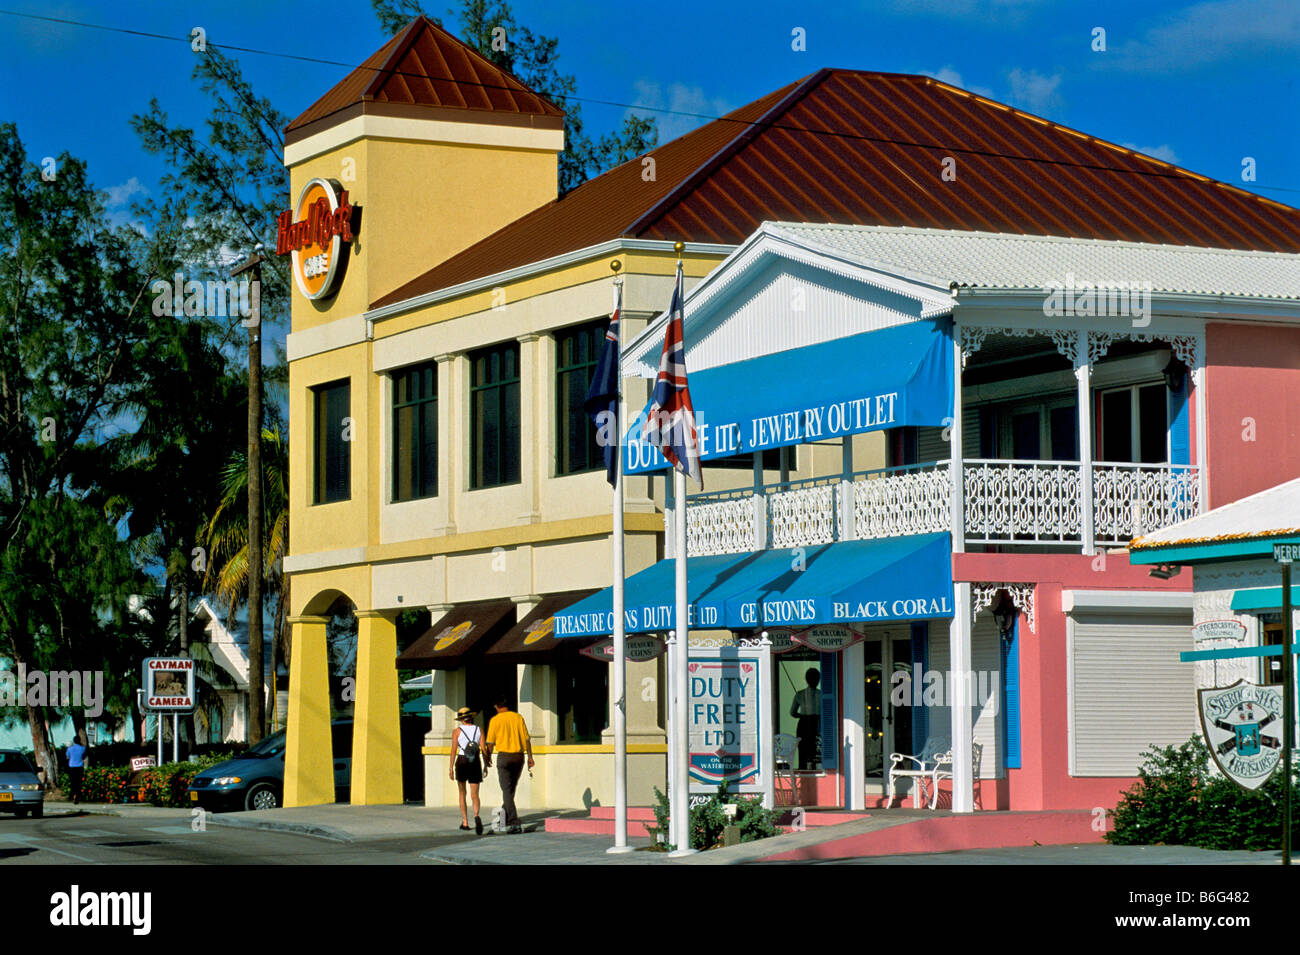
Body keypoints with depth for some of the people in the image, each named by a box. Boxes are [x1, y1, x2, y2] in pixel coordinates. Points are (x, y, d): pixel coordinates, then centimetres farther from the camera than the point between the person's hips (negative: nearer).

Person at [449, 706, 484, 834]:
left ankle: (465, 822, 14)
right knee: (474, 795, -1)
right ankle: (476, 816, -30)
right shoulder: (479, 730, 4)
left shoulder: (457, 731, -3)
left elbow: (454, 750, -9)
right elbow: (483, 748, 0)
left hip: (461, 762, -1)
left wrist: (451, 768, -9)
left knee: (462, 793, 17)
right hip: (475, 762, 1)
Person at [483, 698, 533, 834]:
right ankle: (506, 817, 33)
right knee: (511, 788, 20)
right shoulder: (518, 717, 7)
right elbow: (527, 739, 3)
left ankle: (514, 822, -16)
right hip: (519, 756, 4)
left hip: (504, 756, -4)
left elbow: (490, 742, -2)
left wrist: (487, 758, 11)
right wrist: (530, 757, 4)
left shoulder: (495, 720, -3)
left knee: (507, 790, -5)